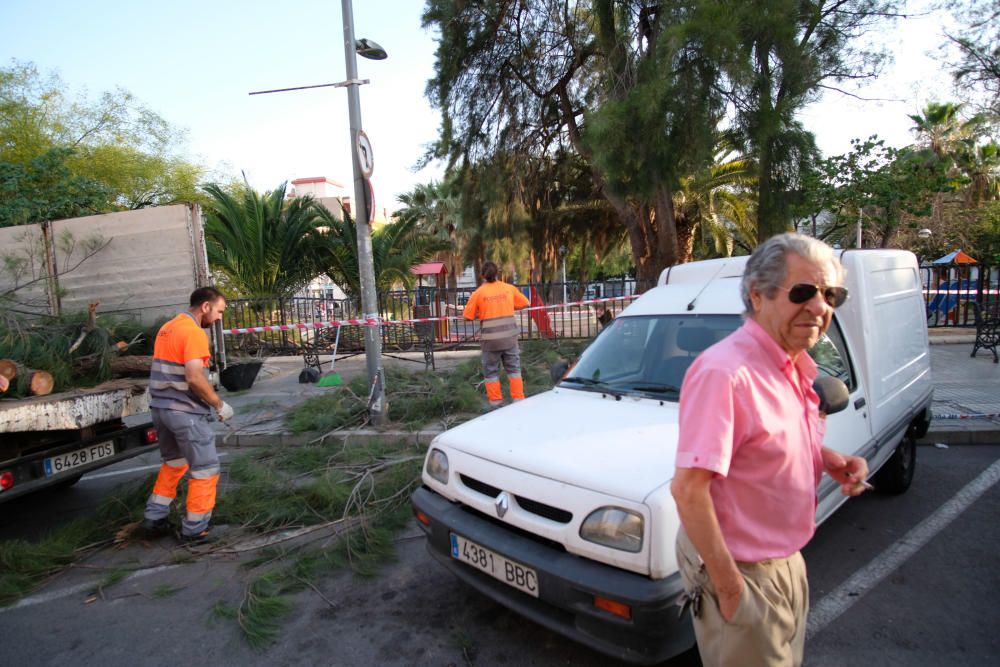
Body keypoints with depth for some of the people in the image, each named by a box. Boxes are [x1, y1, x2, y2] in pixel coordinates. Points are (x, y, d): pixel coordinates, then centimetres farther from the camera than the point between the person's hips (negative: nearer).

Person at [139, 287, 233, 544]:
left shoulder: (167, 328, 13)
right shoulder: (194, 332, -16)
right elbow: (194, 378, -25)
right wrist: (219, 404, -14)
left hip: (160, 407, 9)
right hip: (185, 412, -9)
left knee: (173, 463, 26)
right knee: (205, 469, 4)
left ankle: (153, 519, 31)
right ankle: (194, 530, 11)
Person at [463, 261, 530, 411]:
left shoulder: (478, 293, -4)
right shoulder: (509, 288, 2)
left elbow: (467, 316, -3)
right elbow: (524, 303, 13)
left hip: (491, 338, -2)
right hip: (509, 336, 2)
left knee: (491, 371, 11)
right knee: (514, 369, 13)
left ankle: (495, 402, 14)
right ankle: (518, 400, 15)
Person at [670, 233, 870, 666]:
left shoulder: (797, 366, 0)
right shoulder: (725, 372, -29)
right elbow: (688, 490, -30)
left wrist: (830, 460, -2)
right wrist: (730, 588, -24)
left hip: (787, 561, 9)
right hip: (742, 573, -8)